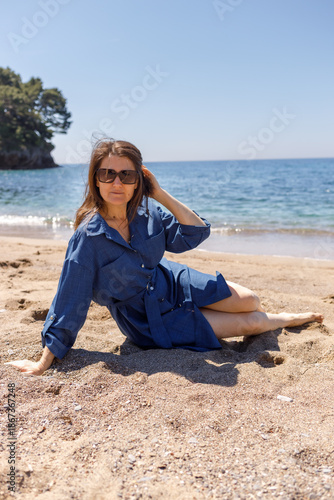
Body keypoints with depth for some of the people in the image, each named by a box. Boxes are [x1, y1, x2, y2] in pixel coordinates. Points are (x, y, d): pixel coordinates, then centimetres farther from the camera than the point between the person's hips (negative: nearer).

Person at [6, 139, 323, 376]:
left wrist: (160, 194, -22)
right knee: (249, 323, -1)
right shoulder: (89, 237, -26)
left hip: (172, 283, 4)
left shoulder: (147, 212, -13)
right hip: (148, 321, -4)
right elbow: (69, 300, -22)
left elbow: (196, 234, -11)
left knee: (249, 301, 4)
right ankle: (282, 321, 32)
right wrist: (44, 361, -20)